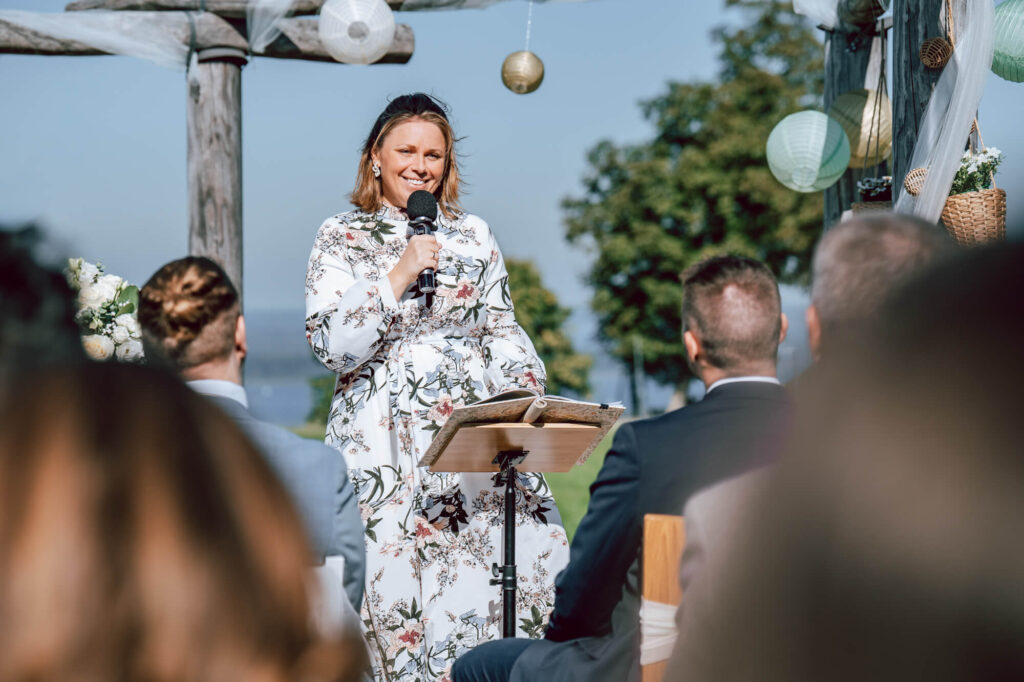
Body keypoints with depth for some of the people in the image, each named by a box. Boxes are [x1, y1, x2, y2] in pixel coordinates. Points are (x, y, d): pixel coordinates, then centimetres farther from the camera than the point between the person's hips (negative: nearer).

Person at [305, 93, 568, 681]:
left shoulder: (474, 234, 15)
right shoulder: (342, 238, 6)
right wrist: (399, 274, -11)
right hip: (386, 441, -2)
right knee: (395, 576, -11)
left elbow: (504, 330, 18)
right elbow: (331, 345, -5)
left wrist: (530, 400, 1)